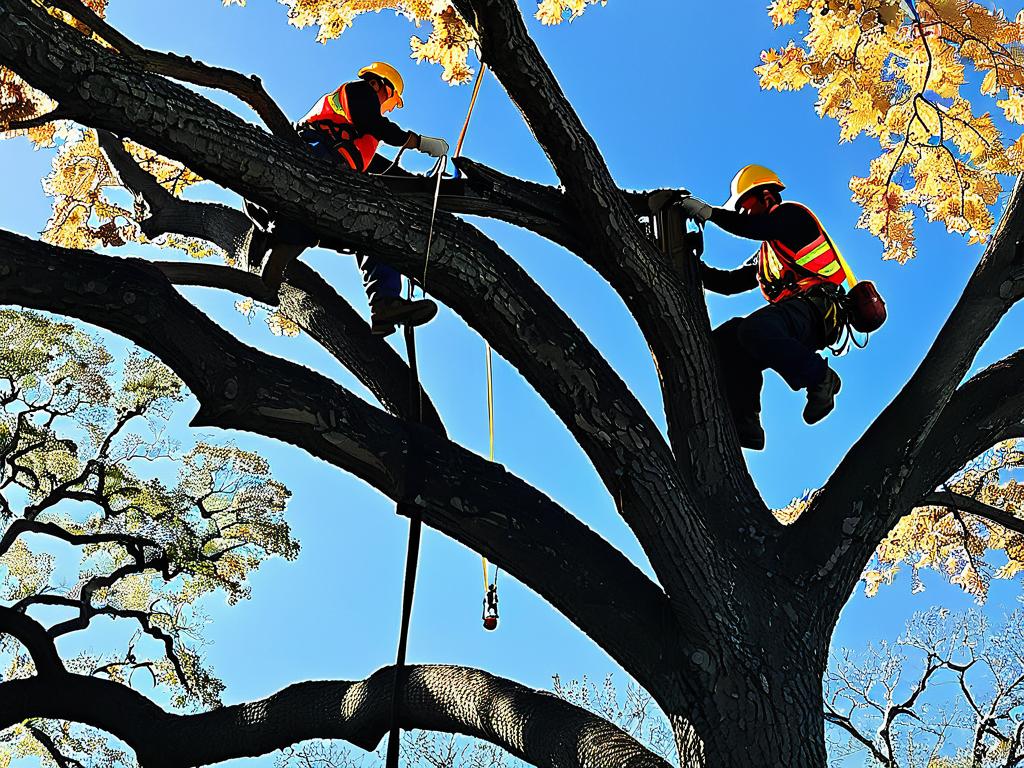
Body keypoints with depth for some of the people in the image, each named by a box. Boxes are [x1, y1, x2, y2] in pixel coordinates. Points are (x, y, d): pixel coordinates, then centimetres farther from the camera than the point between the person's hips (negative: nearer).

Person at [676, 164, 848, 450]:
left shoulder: (793, 213, 8)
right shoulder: (764, 256, 33)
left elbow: (758, 227, -14)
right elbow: (729, 283, 28)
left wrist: (709, 212, -12)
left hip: (814, 309, -9)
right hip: (791, 316, 9)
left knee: (753, 329, -36)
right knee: (723, 340, -7)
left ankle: (821, 379, -16)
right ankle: (744, 427, -15)